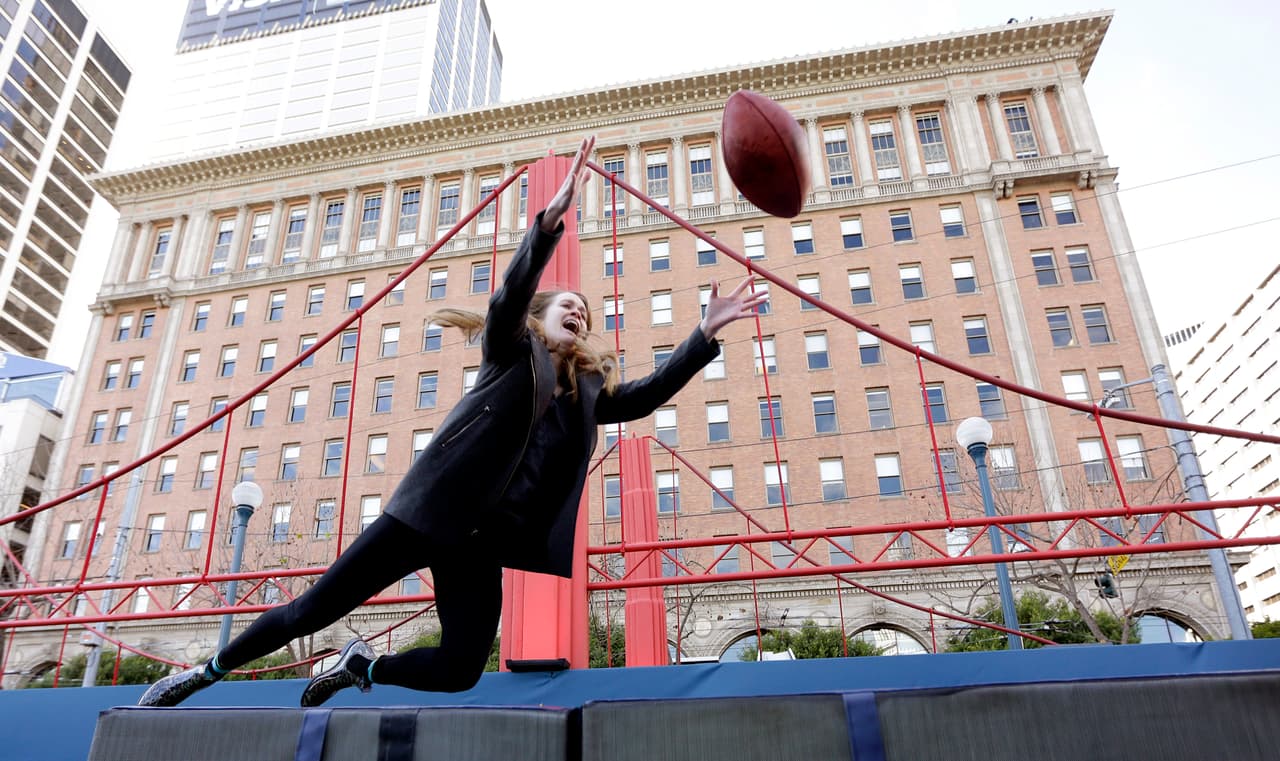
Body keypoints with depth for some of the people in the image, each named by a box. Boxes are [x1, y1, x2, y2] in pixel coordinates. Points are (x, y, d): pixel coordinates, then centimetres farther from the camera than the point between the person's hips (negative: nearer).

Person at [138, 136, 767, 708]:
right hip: (431, 508, -5)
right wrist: (553, 215, -29)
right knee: (312, 611, 0)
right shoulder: (511, 352, 4)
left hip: (484, 536, 5)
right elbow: (510, 295, -15)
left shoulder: (587, 389, 17)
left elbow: (645, 395, 10)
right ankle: (205, 673, 25)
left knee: (459, 672, -2)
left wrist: (707, 332, 3)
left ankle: (362, 667, 24)